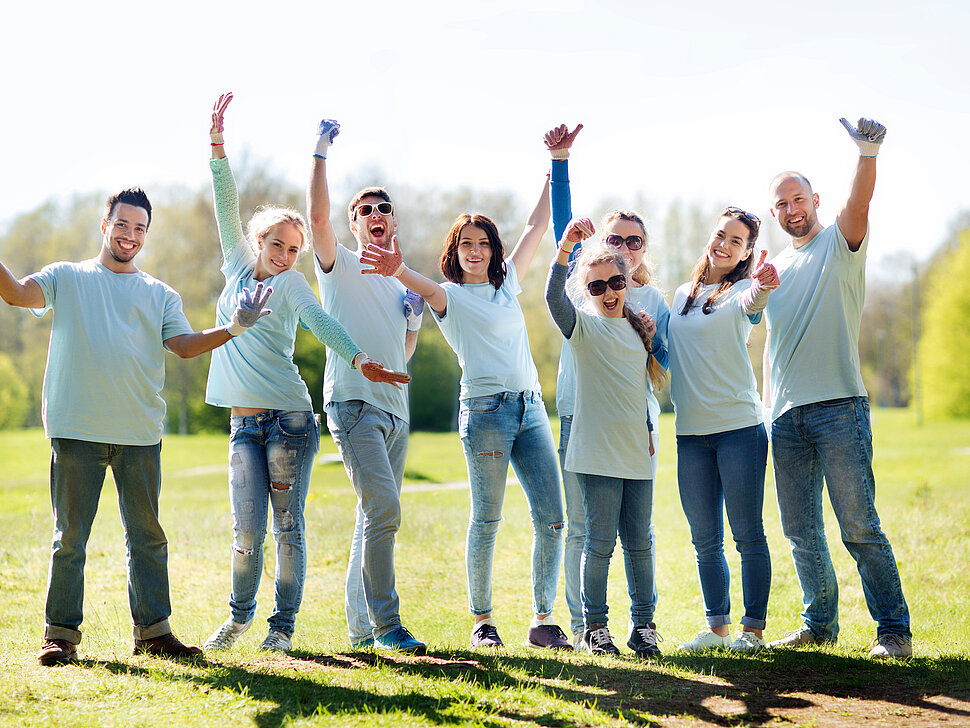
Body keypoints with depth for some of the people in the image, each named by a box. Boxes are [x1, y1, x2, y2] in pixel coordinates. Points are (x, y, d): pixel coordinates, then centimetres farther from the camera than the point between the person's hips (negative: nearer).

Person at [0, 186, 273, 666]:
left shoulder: (161, 295, 16)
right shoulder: (67, 278, 11)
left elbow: (184, 344, 2)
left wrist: (233, 329, -13)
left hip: (140, 434, 2)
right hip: (76, 429, -2)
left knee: (147, 536, 6)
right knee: (70, 536, 2)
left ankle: (153, 630, 14)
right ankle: (61, 633, 10)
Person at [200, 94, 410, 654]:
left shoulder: (291, 284, 4)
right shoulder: (239, 268, 13)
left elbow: (321, 321, -13)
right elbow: (228, 208, 7)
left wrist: (358, 358, -32)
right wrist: (218, 147, -3)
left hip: (288, 418, -3)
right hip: (244, 424, 3)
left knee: (289, 527, 0)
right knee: (248, 529, -3)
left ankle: (283, 627, 9)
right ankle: (239, 615, 17)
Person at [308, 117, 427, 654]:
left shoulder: (403, 284, 21)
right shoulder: (341, 267, 2)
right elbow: (318, 216, -17)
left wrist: (414, 320, 6)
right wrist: (320, 153, -17)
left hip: (395, 410, 7)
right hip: (353, 404, -7)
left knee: (377, 517, 9)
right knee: (384, 508, -18)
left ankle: (362, 626, 17)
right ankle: (385, 624, -11)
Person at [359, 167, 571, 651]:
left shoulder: (507, 283, 18)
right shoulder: (448, 295, 3)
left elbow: (537, 225, 24)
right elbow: (426, 288, -20)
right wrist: (398, 269, -43)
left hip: (531, 406, 5)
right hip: (485, 409, -5)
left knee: (551, 518, -1)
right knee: (486, 520, -3)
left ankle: (543, 620, 7)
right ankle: (481, 621, 9)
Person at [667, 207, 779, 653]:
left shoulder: (741, 290, -1)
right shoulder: (682, 296, 15)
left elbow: (752, 302, -27)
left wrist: (762, 288, -49)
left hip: (739, 426, -5)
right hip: (691, 432, 5)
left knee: (748, 535, -2)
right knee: (705, 540, 9)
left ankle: (754, 628, 7)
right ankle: (717, 627, 19)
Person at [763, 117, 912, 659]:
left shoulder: (840, 243, 3)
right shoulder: (776, 266, 19)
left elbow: (859, 204, -20)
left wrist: (869, 153, -38)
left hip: (839, 406, -6)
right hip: (785, 414, 6)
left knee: (860, 527, -7)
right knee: (801, 531, 9)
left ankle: (894, 629, 1)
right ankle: (820, 623, 21)